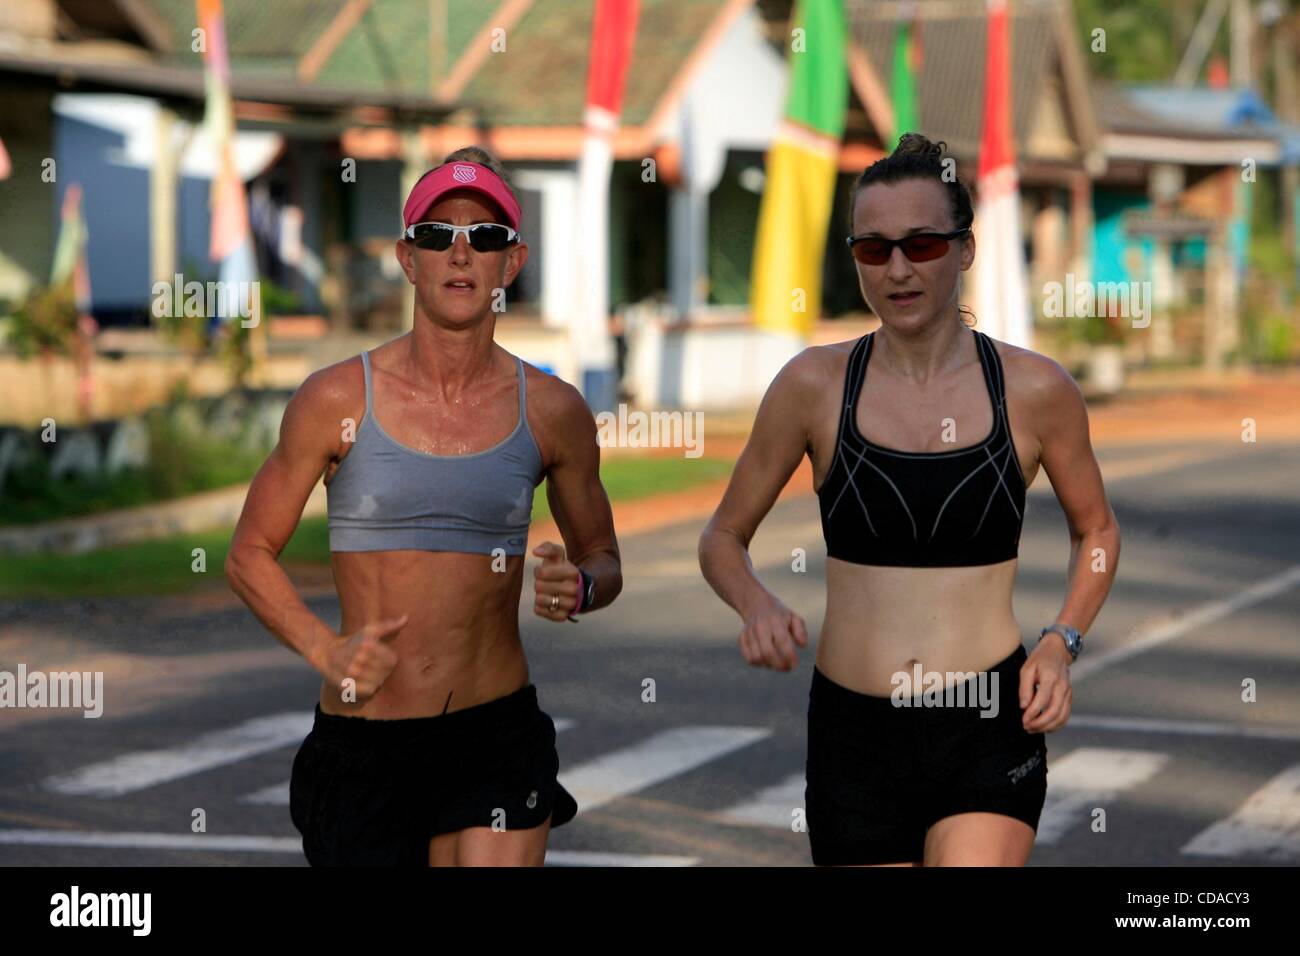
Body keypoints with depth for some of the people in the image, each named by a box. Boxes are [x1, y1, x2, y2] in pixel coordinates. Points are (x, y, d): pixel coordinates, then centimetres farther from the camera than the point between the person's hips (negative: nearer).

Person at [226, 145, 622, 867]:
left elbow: (602, 559, 16)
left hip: (497, 734, 1)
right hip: (362, 745, 0)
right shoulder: (338, 399, -3)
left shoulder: (551, 411, 2)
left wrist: (577, 587, -8)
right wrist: (327, 651, -11)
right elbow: (250, 554, 4)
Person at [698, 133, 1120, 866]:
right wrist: (758, 608, -13)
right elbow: (723, 538, 8)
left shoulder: (1035, 390, -2)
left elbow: (1096, 529, 15)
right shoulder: (814, 386, -1)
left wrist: (1062, 646, -1)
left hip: (989, 731, -1)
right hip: (853, 729, 2)